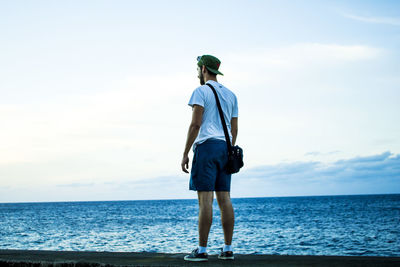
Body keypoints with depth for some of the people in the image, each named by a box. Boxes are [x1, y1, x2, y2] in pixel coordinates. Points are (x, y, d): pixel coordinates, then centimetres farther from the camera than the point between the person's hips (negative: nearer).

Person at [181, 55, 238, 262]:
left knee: (205, 199, -8)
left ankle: (201, 250, -7)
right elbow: (234, 129, 17)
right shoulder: (230, 95, 19)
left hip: (206, 146, -7)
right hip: (225, 147, 7)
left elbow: (195, 125, -12)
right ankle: (227, 249, 8)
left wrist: (185, 153, -10)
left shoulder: (201, 92, -3)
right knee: (224, 199, 6)